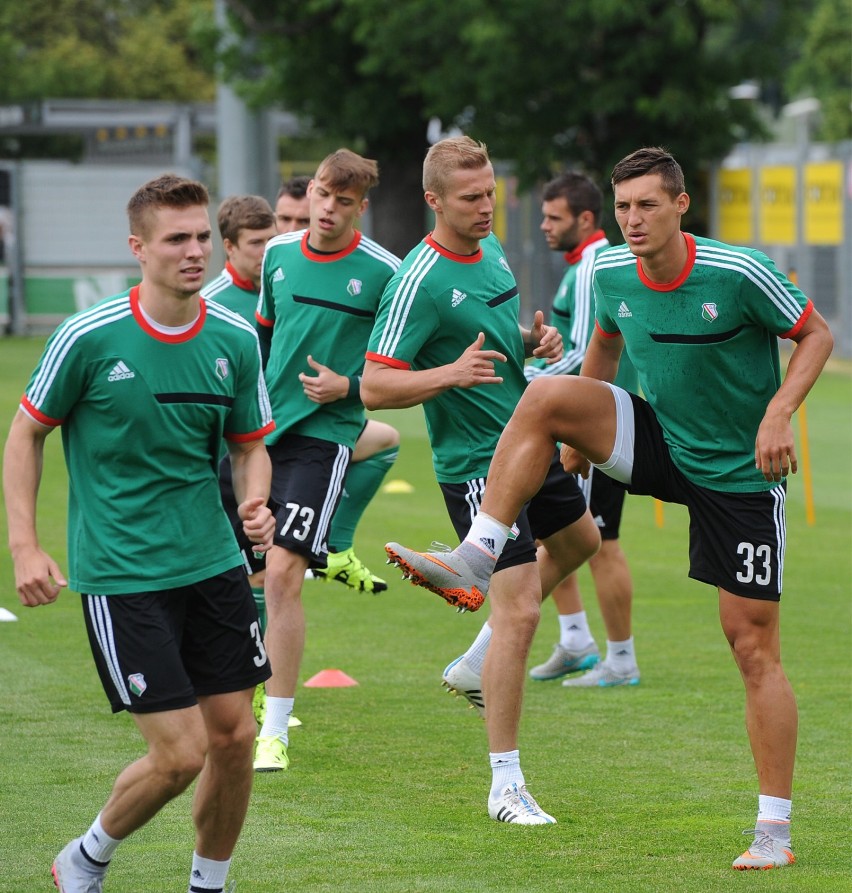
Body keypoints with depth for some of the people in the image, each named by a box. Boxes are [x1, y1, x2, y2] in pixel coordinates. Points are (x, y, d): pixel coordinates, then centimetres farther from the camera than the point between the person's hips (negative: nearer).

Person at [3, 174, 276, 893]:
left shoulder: (235, 340, 0)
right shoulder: (89, 338, -12)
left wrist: (255, 503, -8)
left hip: (214, 564, 5)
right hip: (120, 577, -5)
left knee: (235, 736, 4)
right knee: (180, 754, -8)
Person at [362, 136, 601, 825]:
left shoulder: (491, 249, 6)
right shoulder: (419, 281, -20)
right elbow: (375, 386, -21)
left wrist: (533, 341, 3)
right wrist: (451, 373, -34)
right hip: (476, 460, -9)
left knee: (579, 541, 30)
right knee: (520, 610, -13)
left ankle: (480, 660, 42)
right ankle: (505, 786, -6)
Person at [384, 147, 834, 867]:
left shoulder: (738, 273, -21)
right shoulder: (611, 274, -6)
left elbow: (817, 334, -9)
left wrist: (778, 413, -22)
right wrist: (583, 430, 11)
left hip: (742, 474, -5)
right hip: (660, 443, 5)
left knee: (754, 647, -5)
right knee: (543, 397, -18)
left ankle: (775, 831, 3)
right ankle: (476, 560, -17)